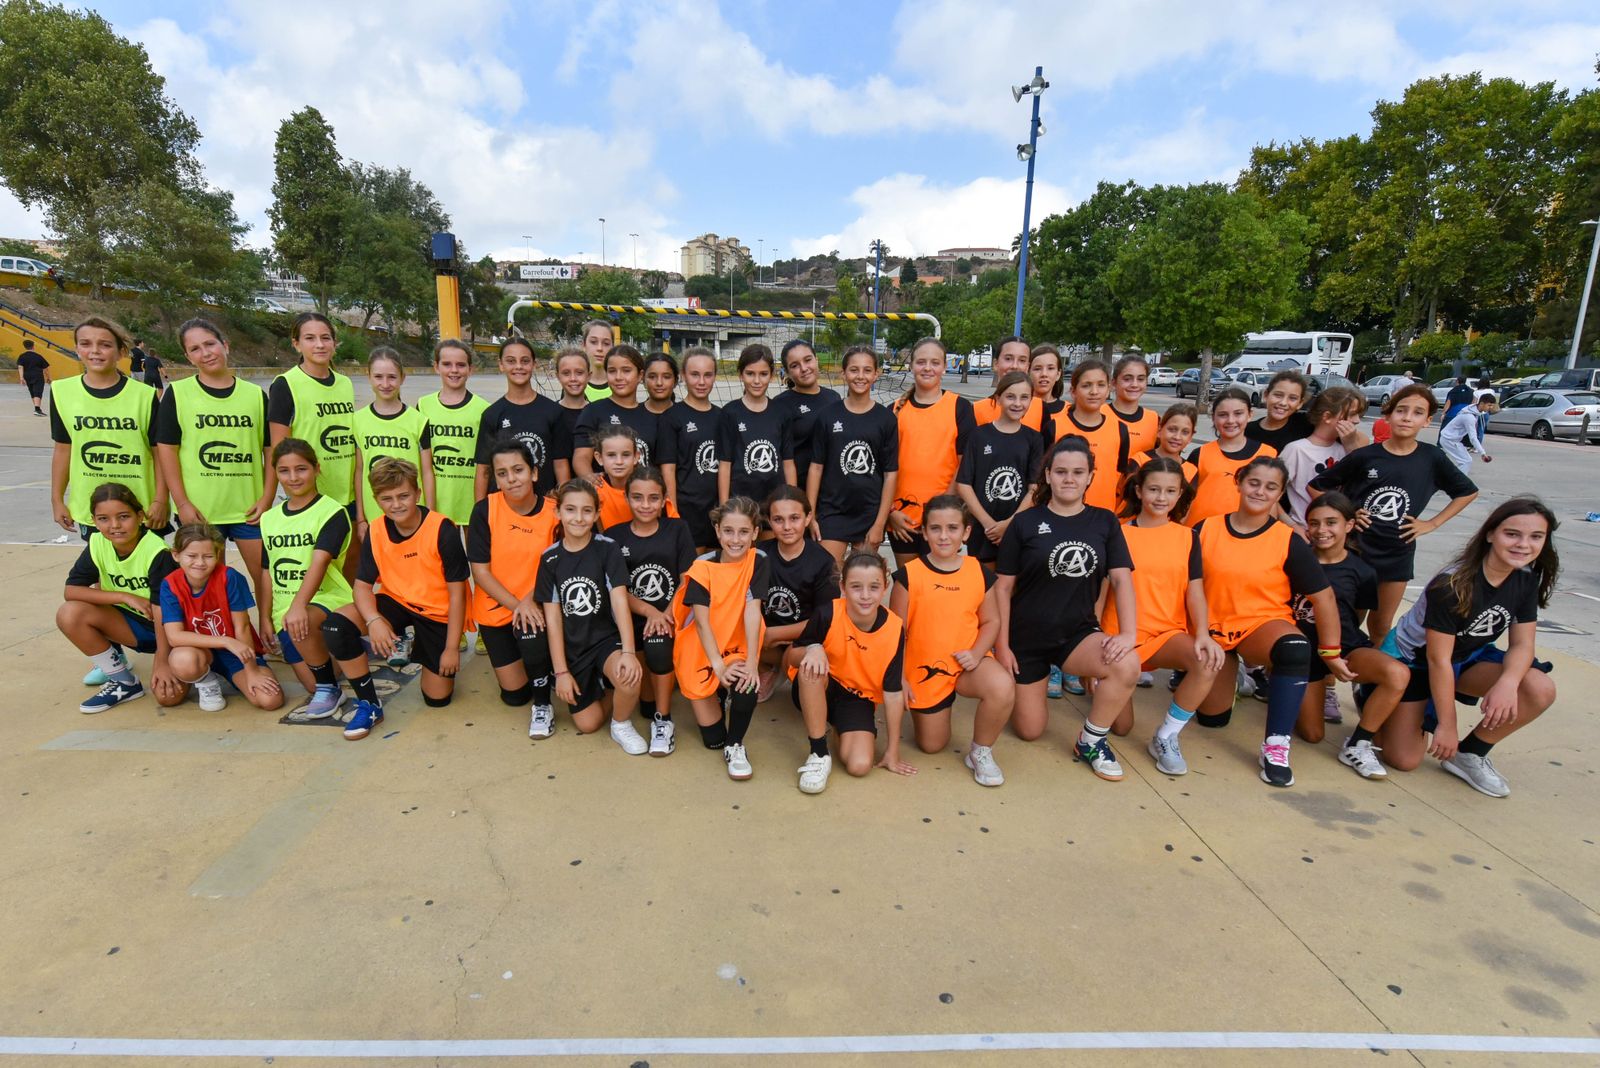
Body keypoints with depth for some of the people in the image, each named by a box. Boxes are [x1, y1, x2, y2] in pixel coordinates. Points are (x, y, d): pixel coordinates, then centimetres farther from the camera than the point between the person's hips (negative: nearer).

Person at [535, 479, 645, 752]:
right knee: (587, 724, 1)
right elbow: (553, 617, -3)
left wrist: (628, 651, -31)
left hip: (607, 638, -3)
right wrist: (561, 671, -7)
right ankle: (598, 686, 34)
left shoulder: (607, 548, -10)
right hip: (572, 648, 3)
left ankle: (621, 725, -2)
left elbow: (620, 601, -19)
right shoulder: (550, 558, -4)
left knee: (628, 676, -34)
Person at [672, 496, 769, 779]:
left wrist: (751, 662, -27)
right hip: (701, 654, 0)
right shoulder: (702, 567, -13)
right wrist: (718, 665, -24)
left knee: (747, 687, -33)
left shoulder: (758, 561, -11)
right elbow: (702, 621, -16)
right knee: (712, 738, 4)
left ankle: (735, 745, -4)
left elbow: (752, 610, -19)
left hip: (737, 650, 0)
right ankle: (718, 696, 38)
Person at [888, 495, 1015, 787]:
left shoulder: (980, 573, -4)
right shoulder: (909, 575, -11)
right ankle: (934, 709, 43)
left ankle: (980, 752, -5)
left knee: (1003, 688, -32)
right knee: (931, 745, 8)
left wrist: (977, 653, -14)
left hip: (967, 663, 1)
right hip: (924, 668, 0)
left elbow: (991, 621, 5)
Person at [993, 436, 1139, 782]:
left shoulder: (1104, 522, 2)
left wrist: (1128, 632, -20)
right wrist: (1001, 646, -8)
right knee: (1029, 731, 3)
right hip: (1027, 637, -1)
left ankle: (1091, 741, -5)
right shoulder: (1025, 523, -5)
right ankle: (1023, 685, 37)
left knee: (1127, 665, -30)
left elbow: (1121, 579, -4)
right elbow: (1003, 588, -4)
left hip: (1078, 632, 2)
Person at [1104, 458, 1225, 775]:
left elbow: (1195, 591, -1)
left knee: (1207, 662, -33)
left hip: (1168, 634, 2)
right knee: (1120, 726, -2)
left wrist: (1203, 634, -19)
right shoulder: (1119, 534, -1)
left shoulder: (1187, 536, 6)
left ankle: (1165, 737, -12)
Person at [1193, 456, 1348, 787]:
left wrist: (1331, 652, -4)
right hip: (1213, 630, 2)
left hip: (1263, 624, -1)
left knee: (1296, 649, -38)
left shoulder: (1289, 541, -9)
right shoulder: (1206, 528, -7)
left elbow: (1322, 597, -4)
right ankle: (1230, 671, 41)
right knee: (1212, 718, 8)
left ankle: (1276, 747, -25)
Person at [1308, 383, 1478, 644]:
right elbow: (1316, 487, -1)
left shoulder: (1432, 458, -3)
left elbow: (1468, 492, 12)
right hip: (1355, 547, -2)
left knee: (1381, 624, 15)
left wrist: (1432, 524, 4)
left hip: (1398, 553, 3)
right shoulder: (1364, 456, -9)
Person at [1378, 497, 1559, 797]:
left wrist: (1508, 681, -32)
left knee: (1540, 691, -22)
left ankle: (1470, 755, -1)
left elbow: (1522, 643, -8)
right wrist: (1447, 726, -21)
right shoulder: (1453, 584, -29)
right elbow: (1438, 659, -25)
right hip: (1412, 659, -6)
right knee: (1405, 760, -8)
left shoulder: (1527, 579, -9)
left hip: (1467, 658, 6)